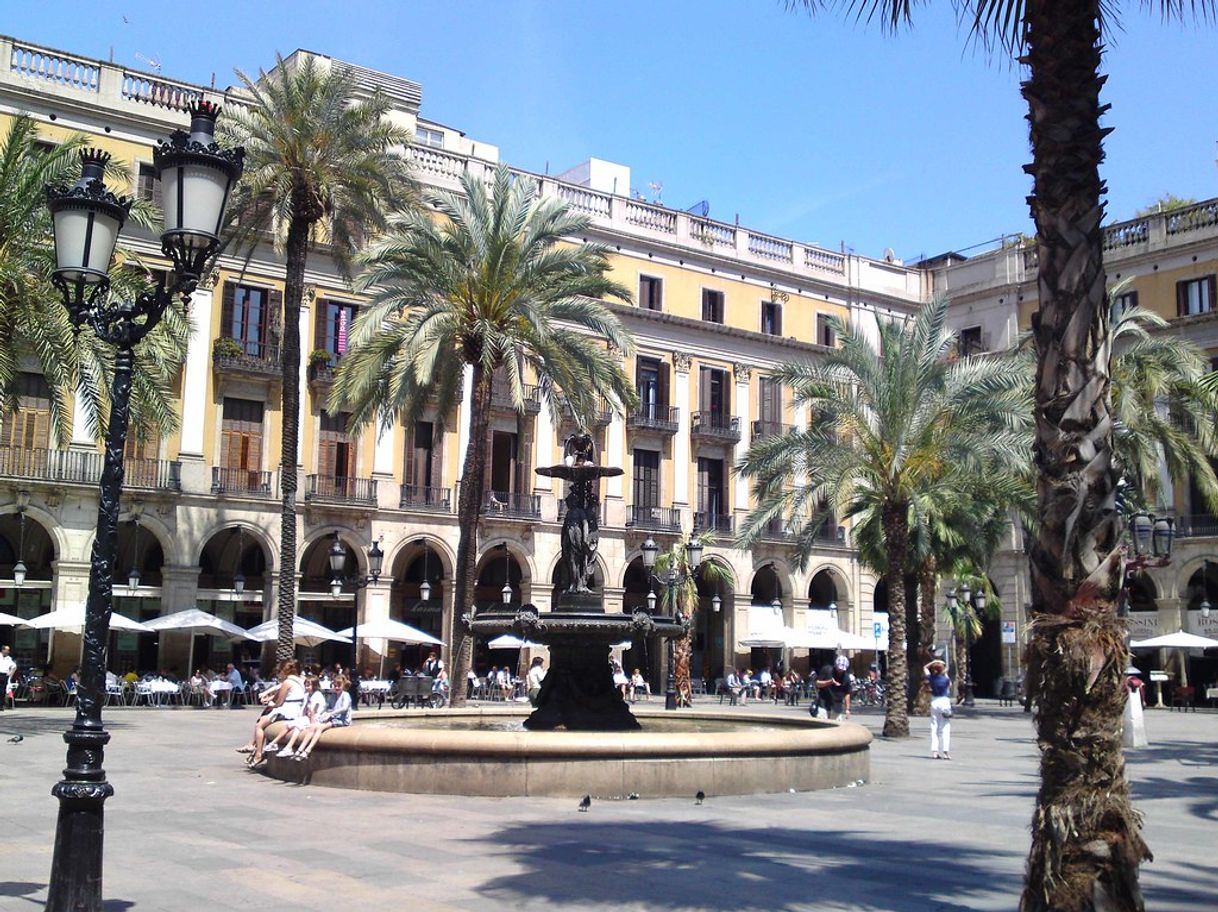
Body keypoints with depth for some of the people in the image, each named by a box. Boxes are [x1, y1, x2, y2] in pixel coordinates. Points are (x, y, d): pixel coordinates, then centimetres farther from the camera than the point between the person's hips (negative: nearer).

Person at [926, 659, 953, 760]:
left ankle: (934, 751, 3)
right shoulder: (946, 679, -10)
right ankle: (946, 752, -5)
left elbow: (925, 668, 15)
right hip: (945, 701, -3)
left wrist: (933, 662, 9)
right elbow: (950, 685, 13)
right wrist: (946, 674, 13)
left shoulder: (931, 678, -3)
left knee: (934, 728, 8)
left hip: (934, 702, 3)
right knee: (945, 728, 1)